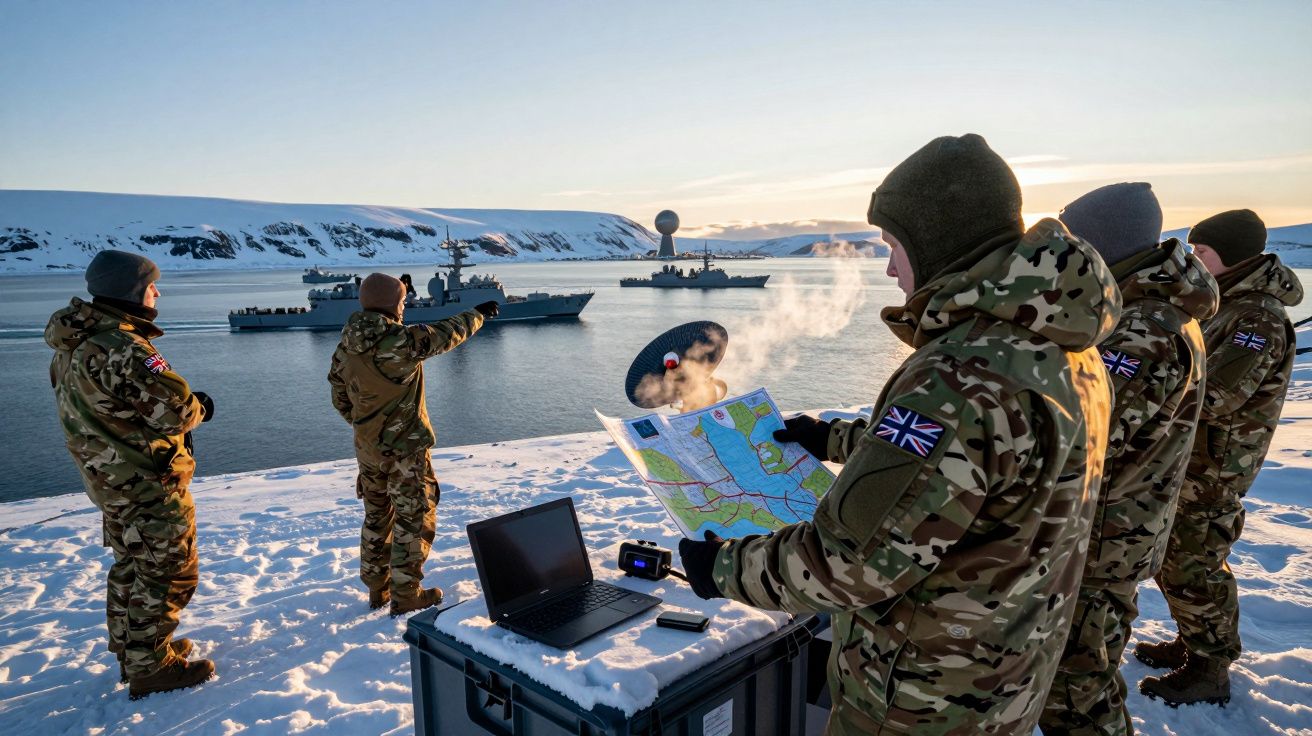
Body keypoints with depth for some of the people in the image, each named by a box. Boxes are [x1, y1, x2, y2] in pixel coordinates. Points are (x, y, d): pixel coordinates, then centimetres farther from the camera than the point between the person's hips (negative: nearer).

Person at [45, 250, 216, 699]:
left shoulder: (73, 344, 6)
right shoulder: (121, 349, -26)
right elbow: (174, 409, -27)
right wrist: (200, 408, -6)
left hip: (108, 476, 10)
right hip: (146, 482, -10)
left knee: (131, 564, 22)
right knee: (168, 571, 3)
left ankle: (130, 652, 36)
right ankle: (150, 668, 12)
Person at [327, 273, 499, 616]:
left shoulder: (346, 346, -1)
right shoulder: (401, 341, -22)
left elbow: (340, 400, 8)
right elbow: (447, 333, -6)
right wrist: (478, 314, 12)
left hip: (367, 447, 7)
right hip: (405, 449, -7)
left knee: (377, 517, 20)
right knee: (414, 518, 6)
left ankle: (377, 588, 32)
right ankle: (405, 595, 13)